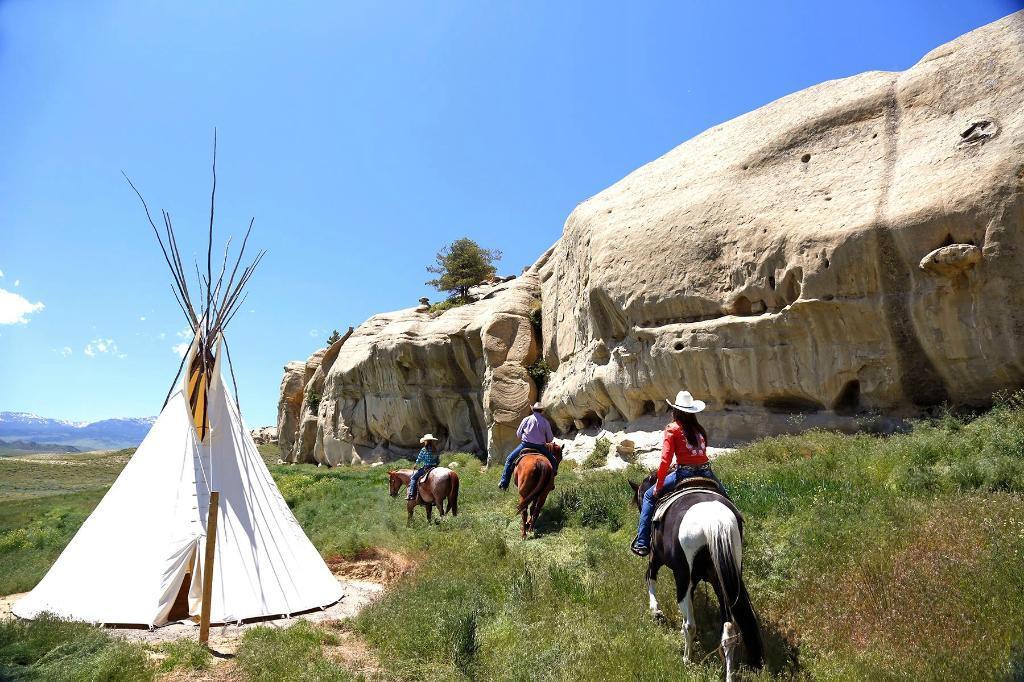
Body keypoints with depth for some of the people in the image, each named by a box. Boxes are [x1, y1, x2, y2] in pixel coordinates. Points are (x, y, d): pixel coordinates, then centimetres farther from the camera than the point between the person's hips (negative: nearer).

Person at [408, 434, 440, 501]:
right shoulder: (435, 450, 9)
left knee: (413, 478, 3)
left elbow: (419, 459, -2)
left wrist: (416, 465, 15)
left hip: (426, 468, -6)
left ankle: (411, 495, -8)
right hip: (434, 468, 6)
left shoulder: (424, 449, -9)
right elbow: (438, 461, 12)